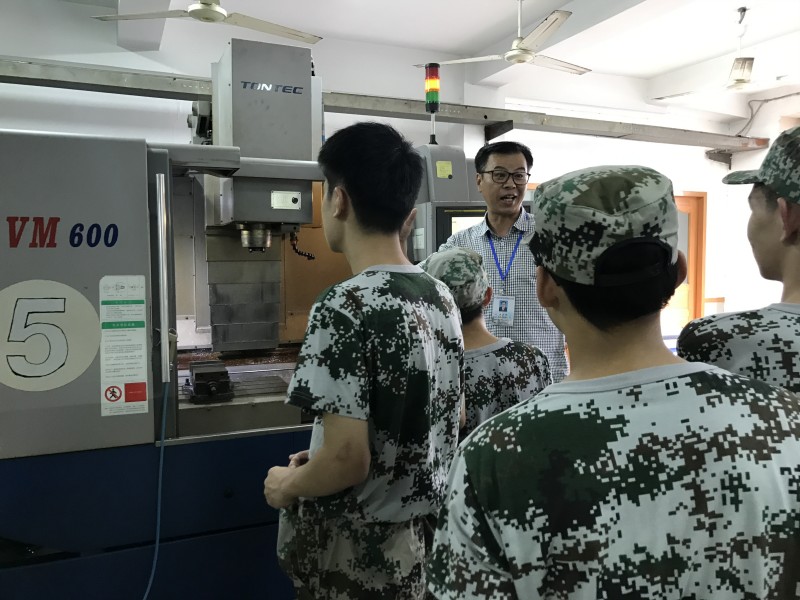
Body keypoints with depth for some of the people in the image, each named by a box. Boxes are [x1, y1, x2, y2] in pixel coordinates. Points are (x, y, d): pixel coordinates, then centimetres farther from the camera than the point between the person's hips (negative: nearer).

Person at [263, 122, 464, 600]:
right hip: (427, 534, 7)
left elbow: (349, 458, -27)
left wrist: (287, 485, -5)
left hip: (362, 555, -7)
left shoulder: (344, 307, -24)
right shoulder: (441, 296, -1)